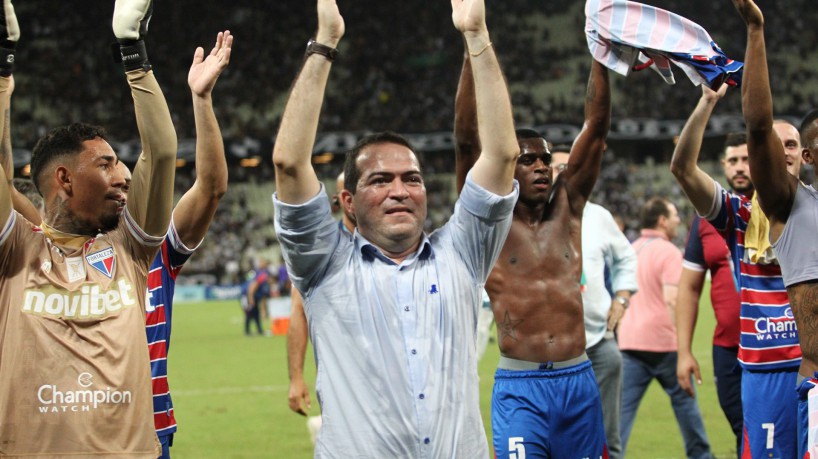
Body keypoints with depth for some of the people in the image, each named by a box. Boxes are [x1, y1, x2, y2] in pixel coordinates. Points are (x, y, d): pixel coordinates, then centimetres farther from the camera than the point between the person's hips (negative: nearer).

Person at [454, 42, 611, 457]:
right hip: (520, 387, -4)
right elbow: (467, 138, -10)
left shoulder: (567, 207, 10)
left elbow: (596, 127, 6)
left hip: (579, 381, 4)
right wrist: (473, 55, -17)